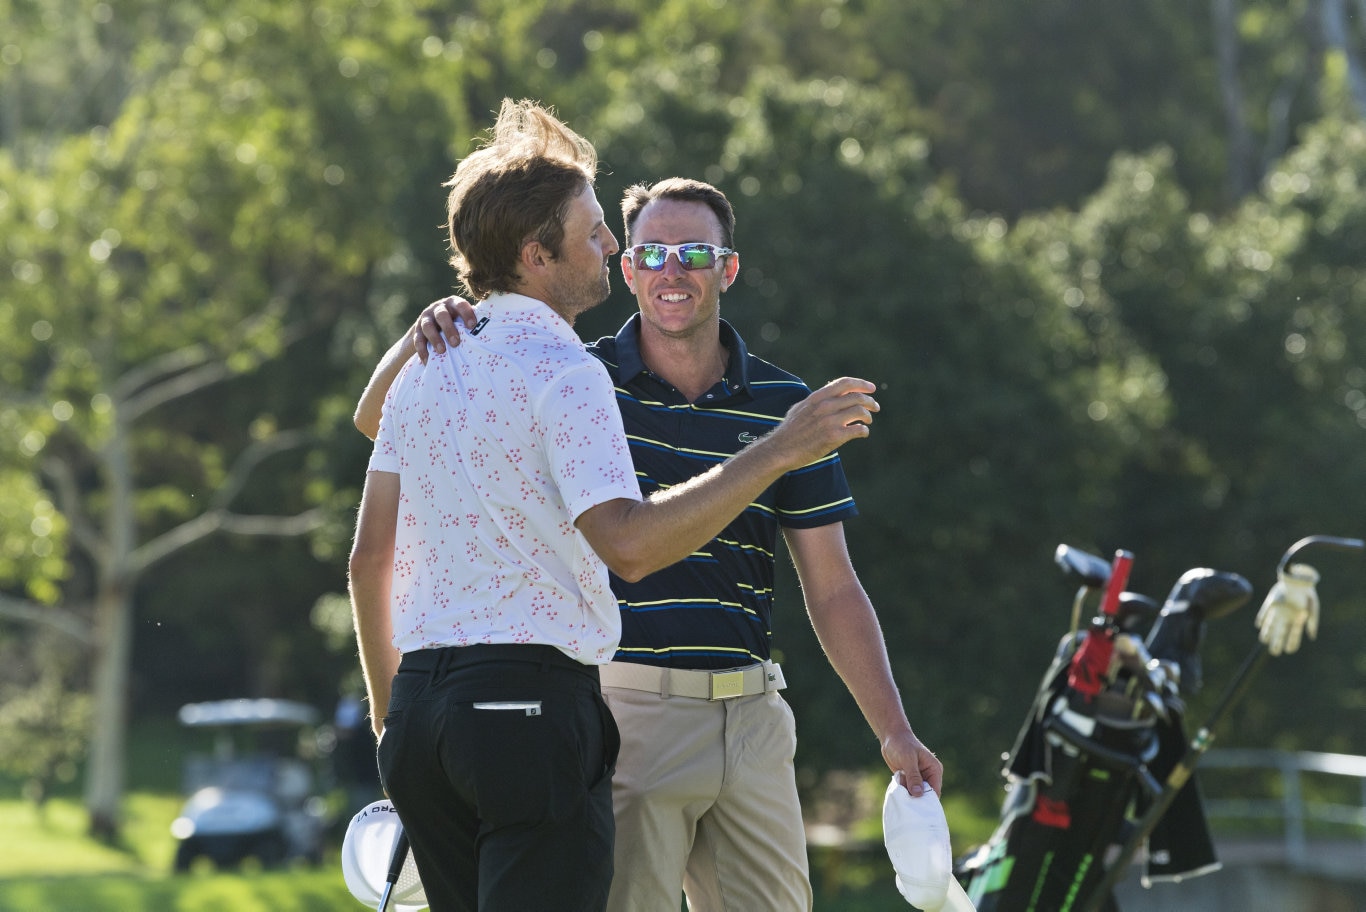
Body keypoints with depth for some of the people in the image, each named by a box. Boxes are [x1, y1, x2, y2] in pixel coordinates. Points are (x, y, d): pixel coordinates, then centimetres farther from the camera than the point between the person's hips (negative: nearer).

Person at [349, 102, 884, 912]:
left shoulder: (423, 366, 14)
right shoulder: (561, 372, -11)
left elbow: (370, 557, 18)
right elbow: (627, 543, -24)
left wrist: (388, 708, 28)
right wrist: (779, 452, -22)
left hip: (423, 702, 8)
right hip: (532, 706, -8)